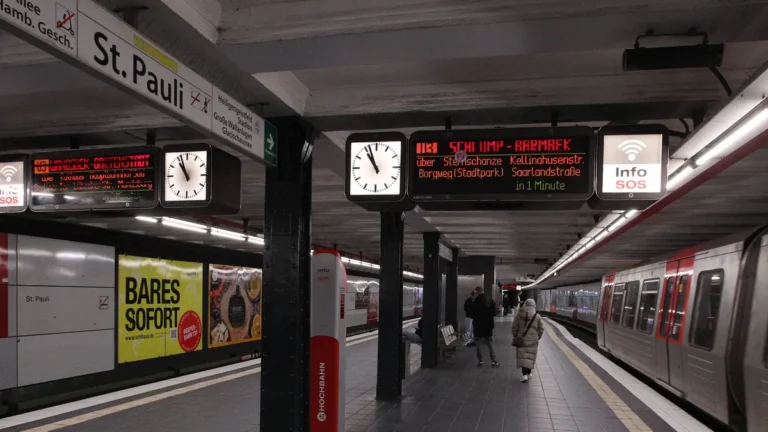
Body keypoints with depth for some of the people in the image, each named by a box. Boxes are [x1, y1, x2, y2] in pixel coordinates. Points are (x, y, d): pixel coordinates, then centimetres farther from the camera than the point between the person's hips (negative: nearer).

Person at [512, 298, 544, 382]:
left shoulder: (519, 315, -6)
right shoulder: (537, 316, -4)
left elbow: (514, 327, -3)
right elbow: (541, 329, 1)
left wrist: (515, 337, 11)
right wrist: (537, 337, 16)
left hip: (522, 340, -1)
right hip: (533, 341, 1)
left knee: (523, 357, 1)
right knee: (531, 357, 14)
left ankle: (525, 375, -10)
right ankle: (528, 374, 22)